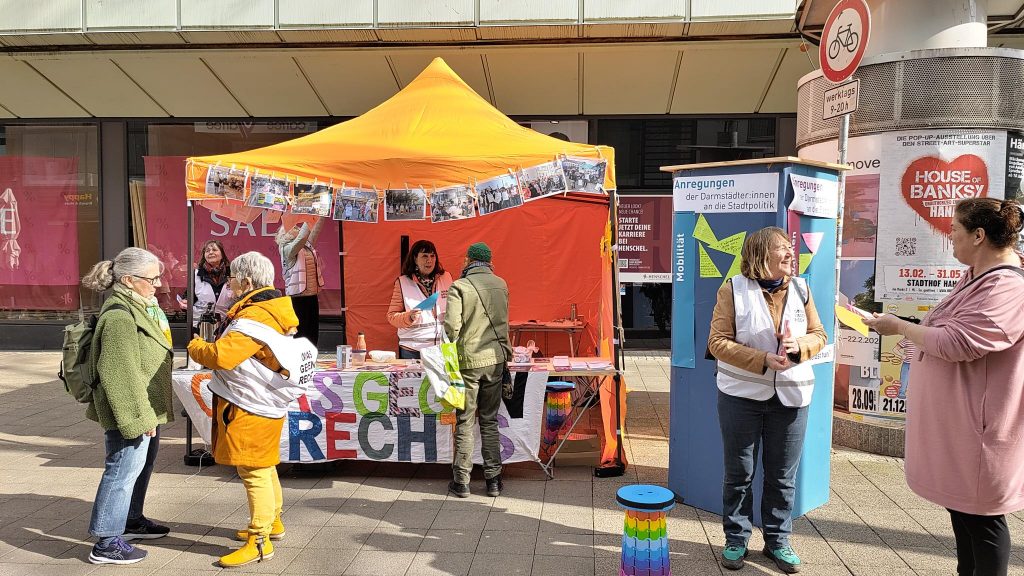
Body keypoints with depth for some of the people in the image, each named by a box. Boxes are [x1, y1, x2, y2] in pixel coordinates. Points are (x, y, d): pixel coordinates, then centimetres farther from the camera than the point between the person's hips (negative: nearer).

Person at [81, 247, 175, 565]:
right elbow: (120, 374, -26)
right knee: (123, 470, -2)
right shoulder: (119, 316, -24)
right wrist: (139, 417, -22)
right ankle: (106, 543, 9)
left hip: (144, 407, 11)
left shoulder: (139, 306, 9)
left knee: (142, 463, 22)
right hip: (130, 411, -11)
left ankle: (131, 520, 39)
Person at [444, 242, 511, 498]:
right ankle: (493, 480, 16)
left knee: (464, 422, 5)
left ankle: (461, 481, 12)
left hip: (468, 361, -4)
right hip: (495, 360, 4)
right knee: (489, 421, 12)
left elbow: (451, 326, -15)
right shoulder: (501, 285, 6)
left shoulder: (459, 287, -9)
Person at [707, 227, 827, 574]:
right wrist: (763, 360, -21)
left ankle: (778, 540, 28)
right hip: (741, 394, -3)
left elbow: (818, 335, 8)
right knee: (739, 472, 9)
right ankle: (736, 539, 25)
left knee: (783, 475, 11)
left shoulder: (800, 289, 4)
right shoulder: (733, 290, -8)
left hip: (791, 396, 3)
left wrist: (800, 346, -15)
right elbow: (718, 342, -12)